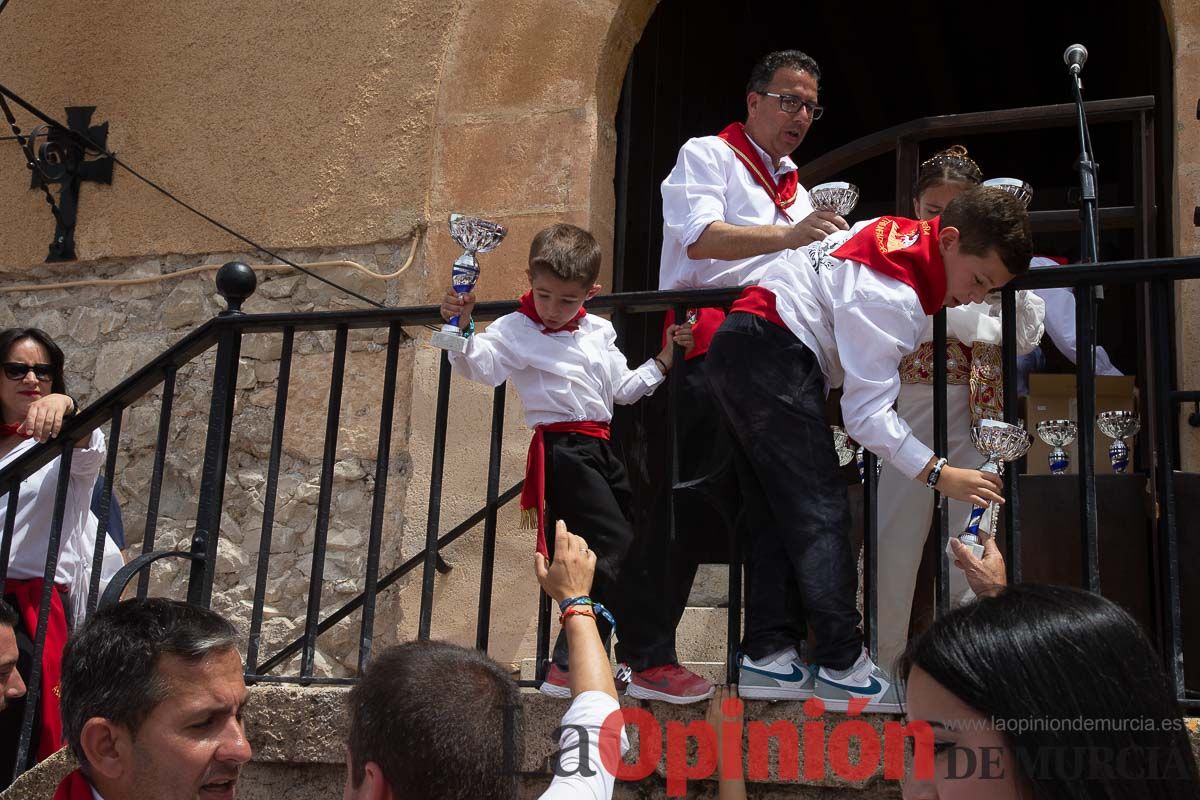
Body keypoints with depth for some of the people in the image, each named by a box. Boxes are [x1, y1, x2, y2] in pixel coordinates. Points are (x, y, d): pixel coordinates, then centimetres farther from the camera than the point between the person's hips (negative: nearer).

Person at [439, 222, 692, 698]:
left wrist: (663, 359, 15)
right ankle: (567, 668, -14)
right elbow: (480, 365, -21)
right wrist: (462, 329, -38)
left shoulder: (599, 331, 15)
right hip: (562, 450, -8)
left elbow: (623, 389, 22)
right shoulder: (516, 330, -5)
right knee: (616, 548, -17)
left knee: (630, 548, 15)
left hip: (599, 448, 8)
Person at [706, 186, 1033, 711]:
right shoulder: (891, 297, -23)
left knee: (780, 512, 9)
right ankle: (842, 668, -9)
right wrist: (940, 475, -23)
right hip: (772, 355, -11)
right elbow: (868, 412, -22)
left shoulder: (908, 234, 4)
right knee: (819, 512, -10)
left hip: (741, 353, 11)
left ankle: (767, 656, 9)